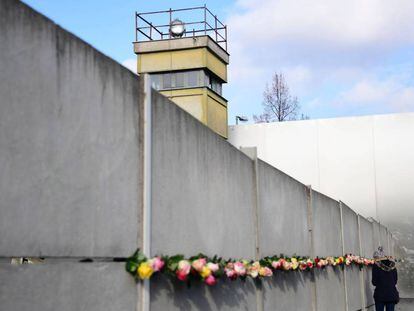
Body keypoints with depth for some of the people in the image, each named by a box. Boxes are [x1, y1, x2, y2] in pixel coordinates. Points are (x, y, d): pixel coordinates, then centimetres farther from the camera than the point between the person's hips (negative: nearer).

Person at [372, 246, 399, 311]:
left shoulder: (376, 265, -8)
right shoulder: (392, 265, 4)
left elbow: (374, 282, -6)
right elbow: (395, 280, 11)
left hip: (380, 294, -4)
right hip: (392, 294, 4)